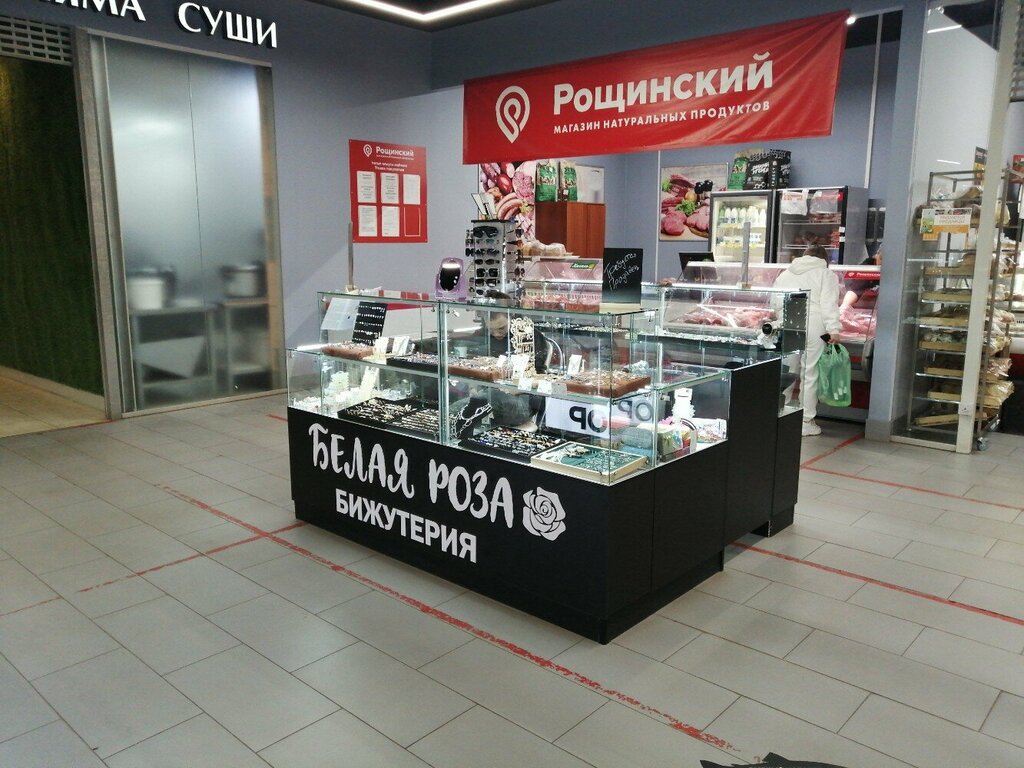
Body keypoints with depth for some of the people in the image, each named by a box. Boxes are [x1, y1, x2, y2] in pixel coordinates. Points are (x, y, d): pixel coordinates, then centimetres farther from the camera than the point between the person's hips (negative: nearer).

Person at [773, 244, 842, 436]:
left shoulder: (785, 274, 19)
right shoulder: (826, 274, 4)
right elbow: (828, 305, -8)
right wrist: (833, 329, -11)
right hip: (812, 332, -4)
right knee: (810, 376, 0)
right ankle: (806, 422, 3)